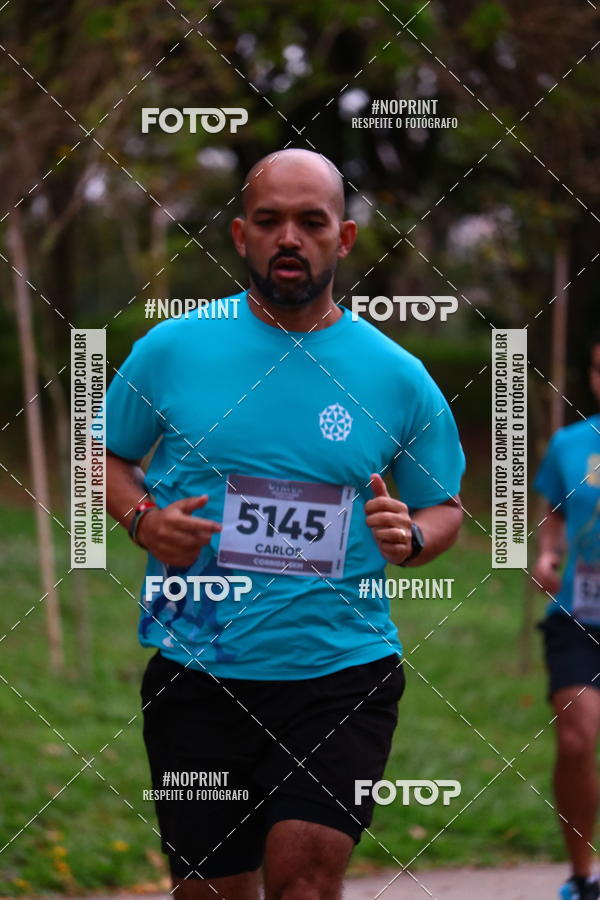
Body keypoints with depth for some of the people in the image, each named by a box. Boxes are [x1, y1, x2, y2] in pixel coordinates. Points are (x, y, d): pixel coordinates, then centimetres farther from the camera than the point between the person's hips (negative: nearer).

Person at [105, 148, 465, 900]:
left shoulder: (398, 378, 2)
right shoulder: (170, 350, 2)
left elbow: (446, 510, 13)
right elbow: (108, 457, 14)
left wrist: (409, 538, -10)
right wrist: (142, 520, -7)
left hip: (341, 674, -1)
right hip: (197, 673, 1)